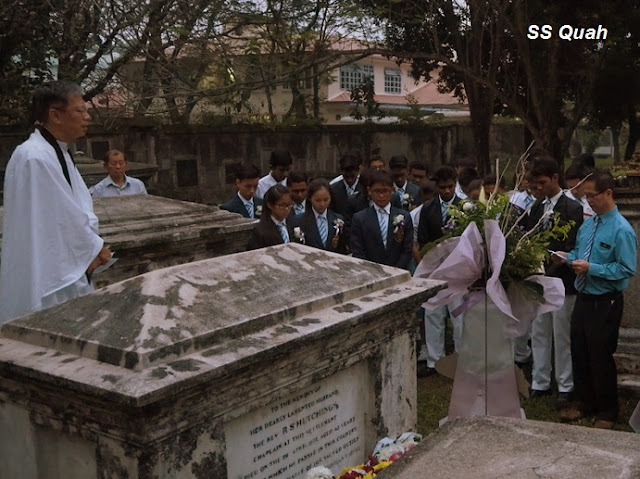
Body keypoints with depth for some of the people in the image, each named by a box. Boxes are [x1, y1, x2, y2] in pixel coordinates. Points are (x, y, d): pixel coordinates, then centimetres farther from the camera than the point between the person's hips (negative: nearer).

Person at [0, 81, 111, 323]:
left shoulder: (59, 153, 10)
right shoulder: (35, 158, -21)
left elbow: (79, 207, 11)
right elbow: (61, 217, -19)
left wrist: (92, 244, -5)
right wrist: (94, 247, -7)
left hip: (67, 270, 10)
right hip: (45, 278, -10)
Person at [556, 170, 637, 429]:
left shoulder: (622, 230, -18)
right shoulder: (587, 225, 5)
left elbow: (627, 269, -19)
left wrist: (592, 268, -25)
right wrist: (569, 257, -3)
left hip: (605, 303, -7)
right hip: (583, 298, 7)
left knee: (601, 358, 6)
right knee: (579, 353, 16)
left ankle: (607, 412, 27)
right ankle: (583, 402, 36)